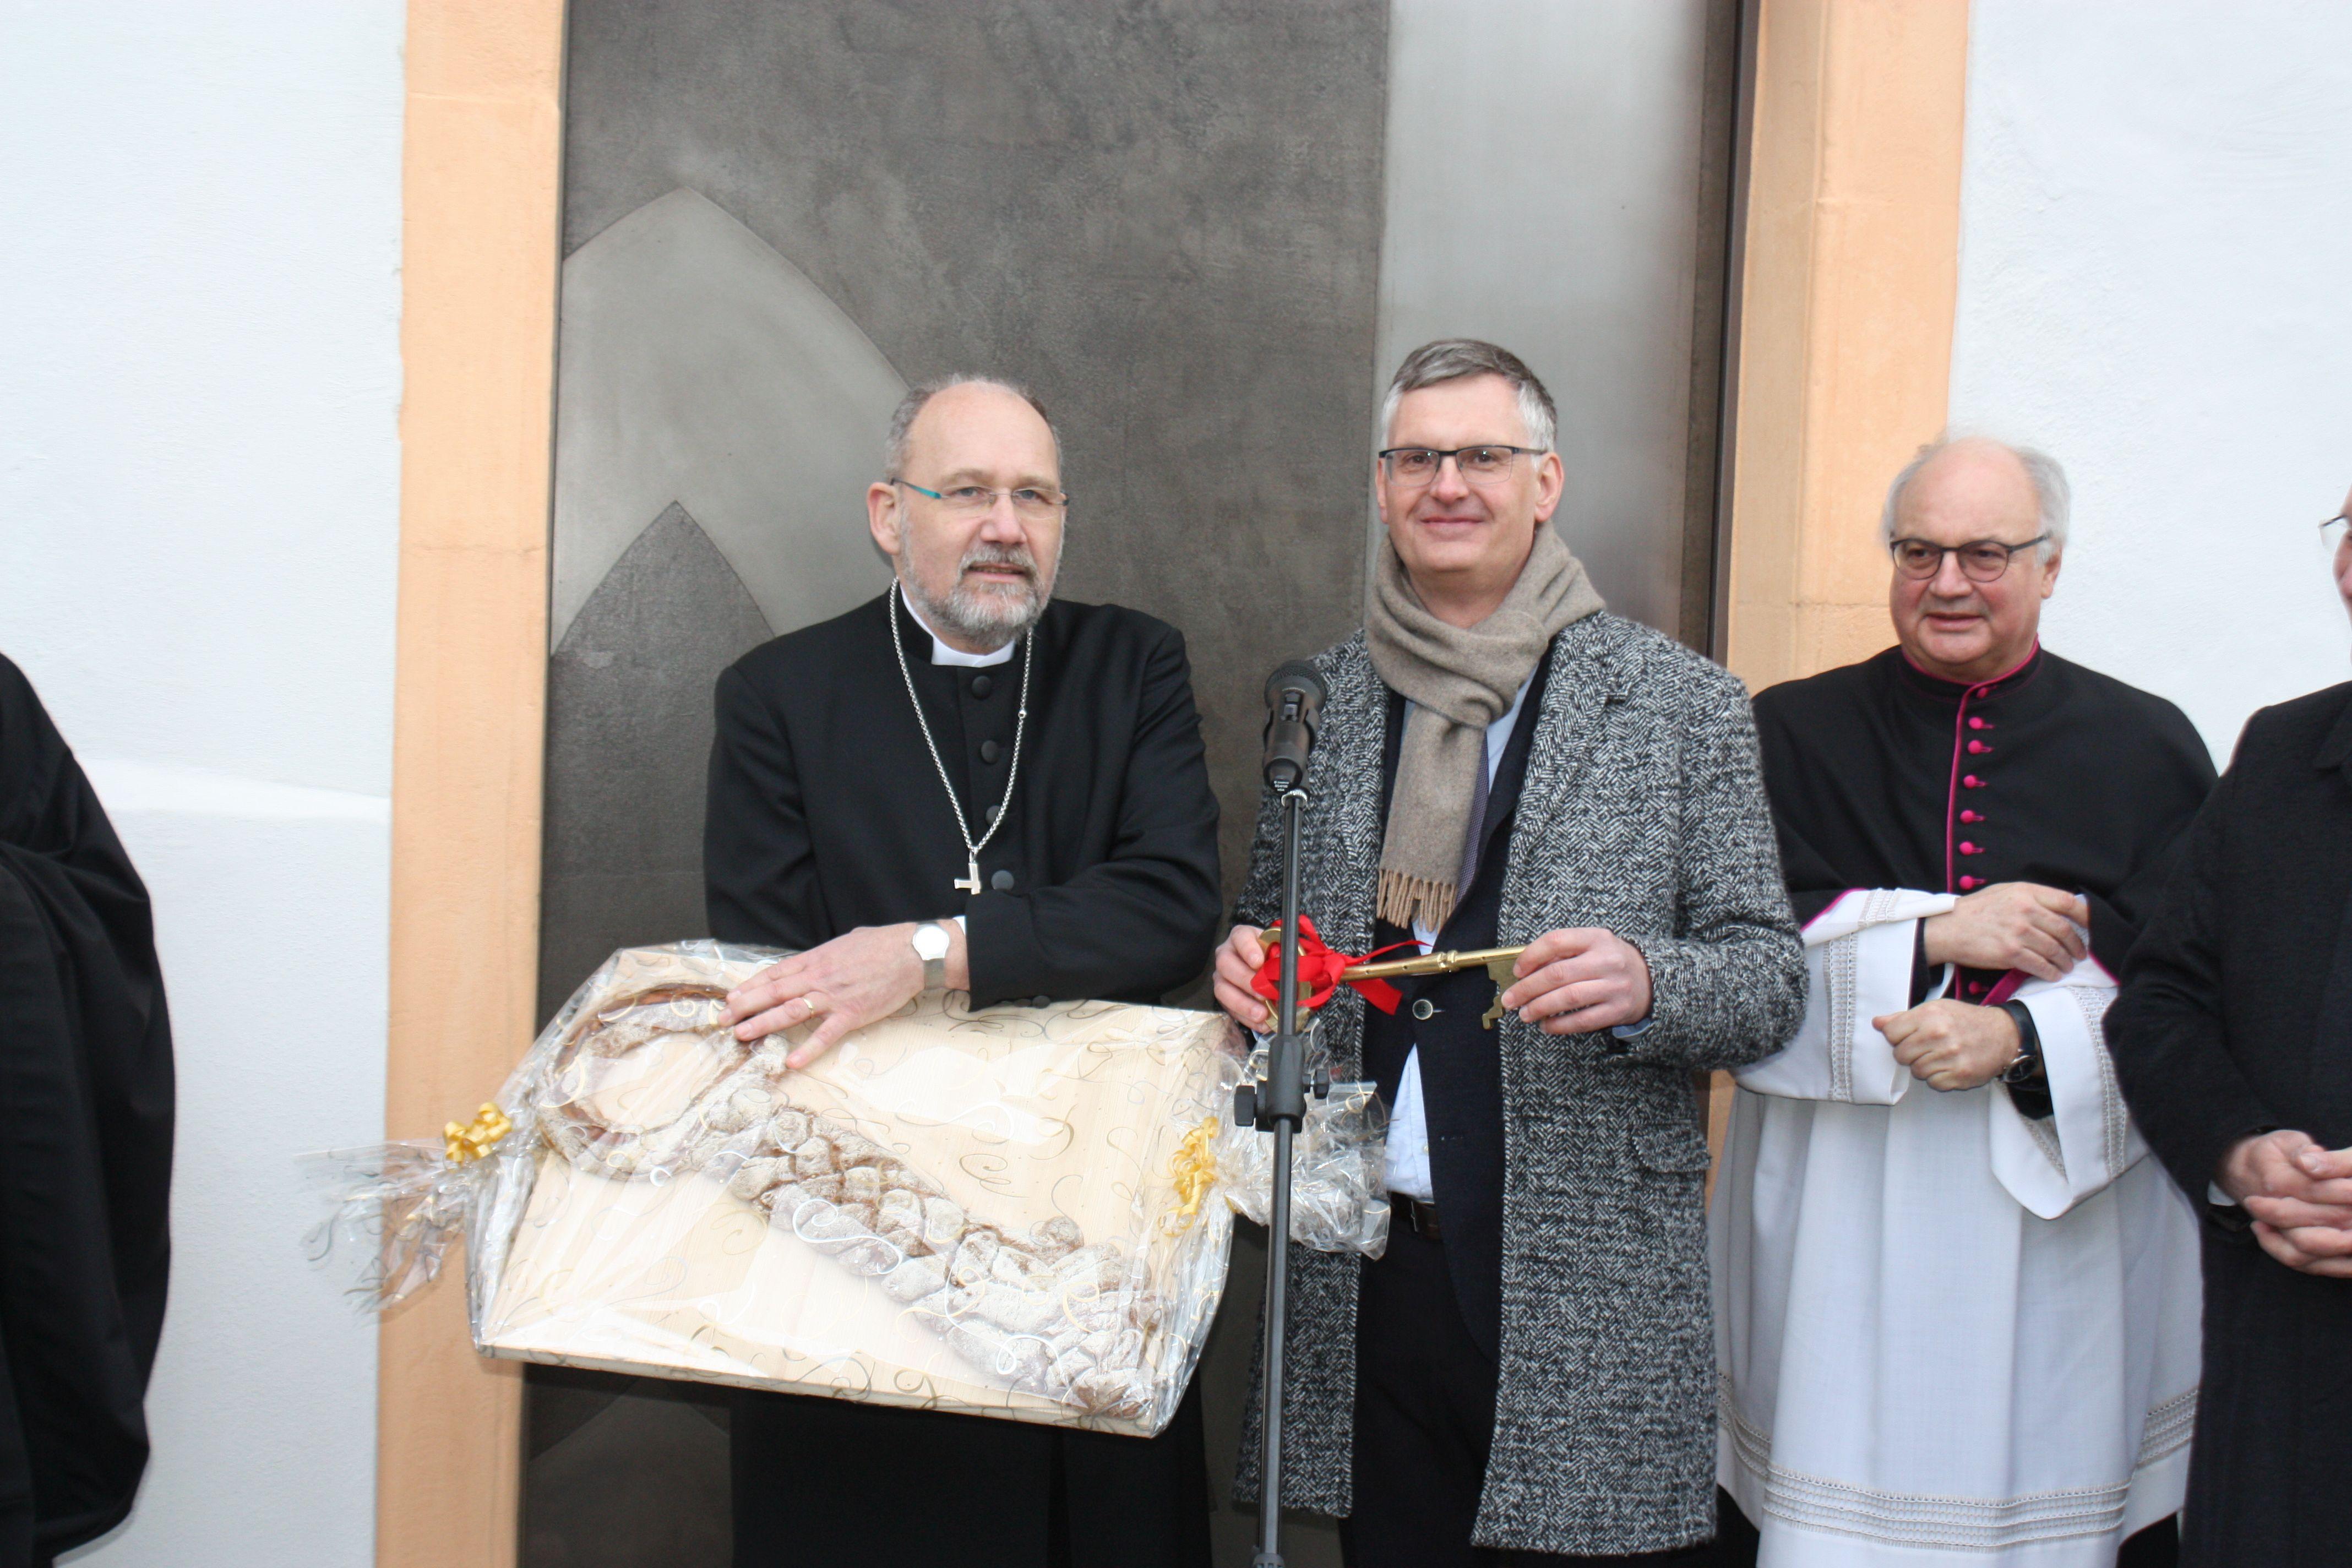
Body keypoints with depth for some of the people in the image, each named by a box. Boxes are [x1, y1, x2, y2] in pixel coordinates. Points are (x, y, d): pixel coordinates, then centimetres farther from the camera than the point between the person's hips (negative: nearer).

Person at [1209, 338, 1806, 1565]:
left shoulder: (1682, 707, 0)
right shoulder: (1321, 698, 9)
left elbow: (1771, 976, 0)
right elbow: (1268, 914, 19)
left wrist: (1644, 983, -21)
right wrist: (1248, 962, -4)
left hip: (1588, 1301, -3)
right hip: (1362, 1281, 3)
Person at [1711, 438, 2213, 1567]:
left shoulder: (2148, 751, 6)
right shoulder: (1794, 734, 7)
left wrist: (2022, 1039, -15)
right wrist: (1935, 933, -12)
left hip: (2061, 1204, 0)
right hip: (1837, 1212, 0)